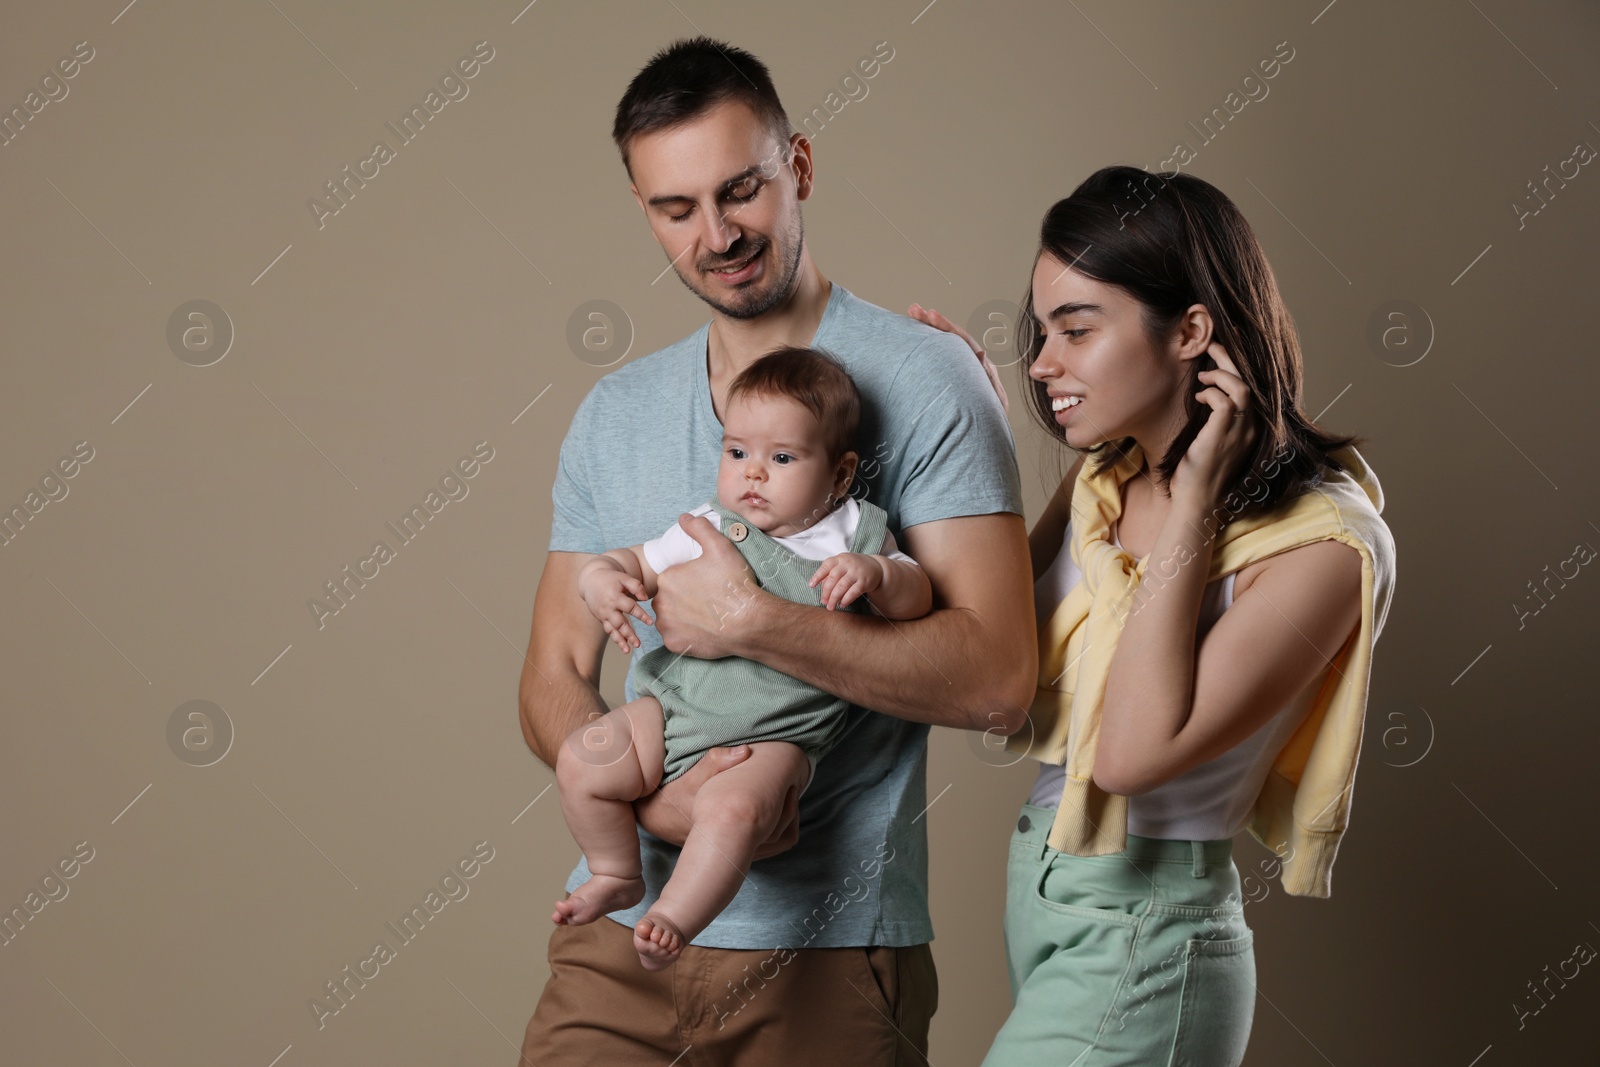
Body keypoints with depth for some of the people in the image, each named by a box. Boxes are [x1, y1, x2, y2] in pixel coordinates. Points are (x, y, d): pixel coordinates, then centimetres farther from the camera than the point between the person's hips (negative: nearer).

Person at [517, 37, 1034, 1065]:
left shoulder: (921, 380, -6)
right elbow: (555, 681, 9)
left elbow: (996, 678, -15)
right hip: (620, 930, 4)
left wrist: (749, 620, -19)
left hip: (829, 943, -4)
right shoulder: (614, 415, 10)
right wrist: (651, 797, -12)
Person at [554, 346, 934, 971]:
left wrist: (875, 573, -23)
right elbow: (639, 565, 15)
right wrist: (601, 578, -8)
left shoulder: (852, 535, 4)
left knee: (731, 809, -33)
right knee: (579, 761, -12)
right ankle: (617, 875, 12)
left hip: (772, 737, -4)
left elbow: (916, 601, -2)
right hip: (673, 706, 4)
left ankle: (673, 921, -19)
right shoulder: (709, 528, 10)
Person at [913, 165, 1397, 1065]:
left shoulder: (1321, 543, -18)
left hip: (1140, 941, -7)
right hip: (1037, 900, 7)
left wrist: (1192, 503, -21)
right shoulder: (1102, 482, 5)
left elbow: (1132, 753, -26)